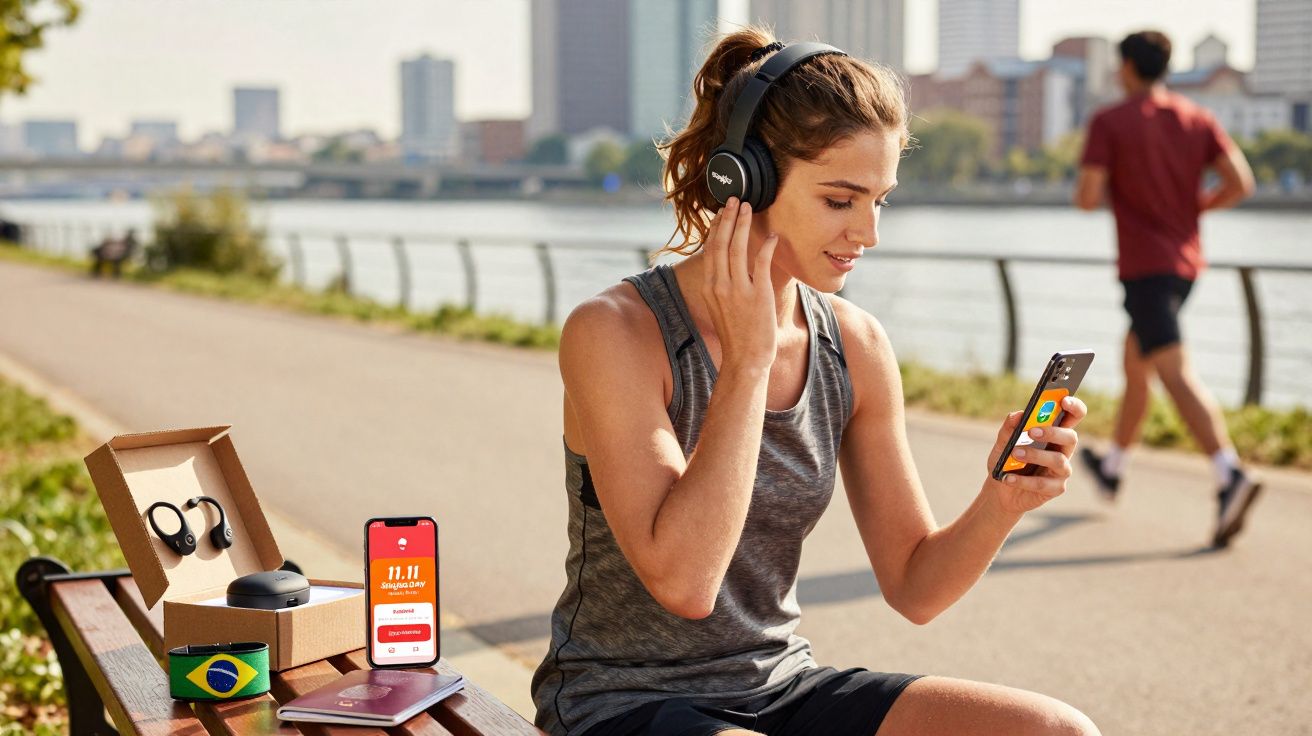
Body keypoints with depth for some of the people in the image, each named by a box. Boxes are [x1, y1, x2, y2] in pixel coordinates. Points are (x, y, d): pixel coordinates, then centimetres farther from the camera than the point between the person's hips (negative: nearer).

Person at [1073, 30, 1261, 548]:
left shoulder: (1108, 123, -8)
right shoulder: (1197, 119, 7)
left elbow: (1087, 197, -14)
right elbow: (1240, 182, -2)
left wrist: (1088, 194, 10)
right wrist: (1193, 208, 14)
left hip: (1144, 267, -7)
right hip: (1185, 259, 7)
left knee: (1178, 375, -16)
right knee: (1134, 360, 23)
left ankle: (1231, 476, -33)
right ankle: (1112, 467, 37)